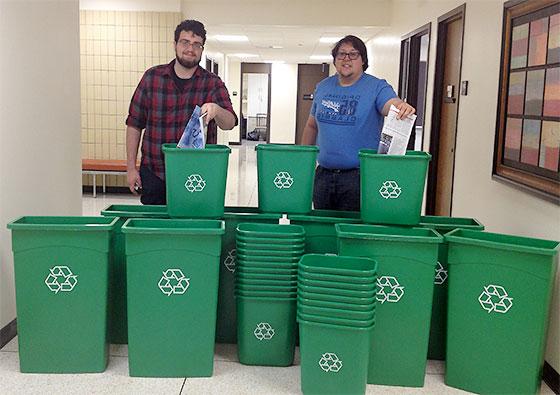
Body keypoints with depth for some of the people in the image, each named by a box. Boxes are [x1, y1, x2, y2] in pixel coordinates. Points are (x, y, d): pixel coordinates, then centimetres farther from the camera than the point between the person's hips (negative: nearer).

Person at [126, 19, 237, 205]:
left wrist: (216, 110, -35)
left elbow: (229, 124, -12)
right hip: (154, 174, 1)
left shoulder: (213, 83, 1)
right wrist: (131, 167, 2)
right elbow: (134, 123, 7)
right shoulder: (152, 77, 3)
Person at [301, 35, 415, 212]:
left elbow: (392, 105, -22)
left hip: (359, 177, -4)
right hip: (323, 175, 4)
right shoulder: (323, 87, 10)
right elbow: (311, 126, 18)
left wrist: (403, 107, -45)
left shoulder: (377, 87, -3)